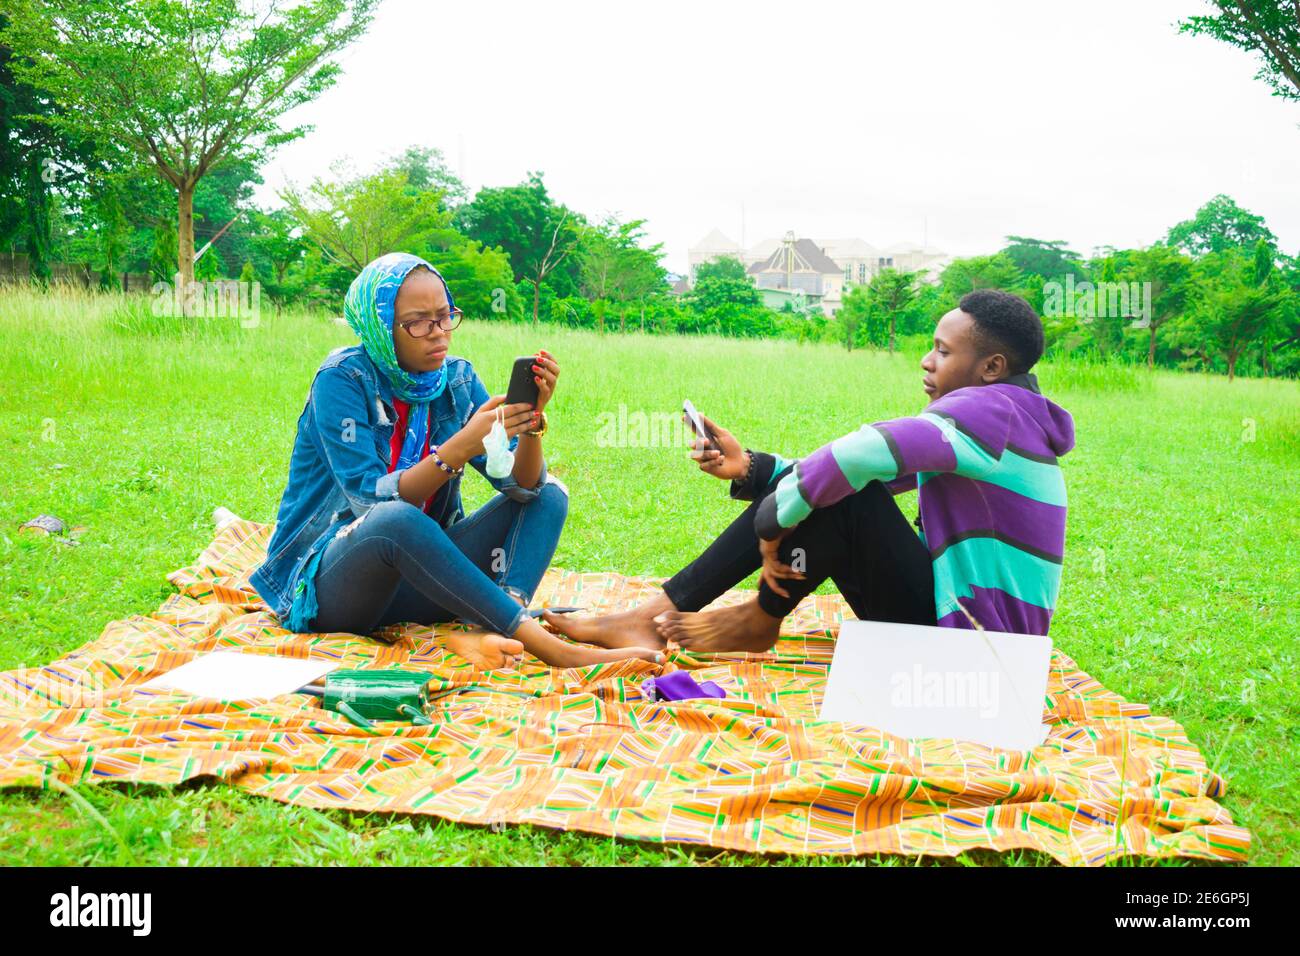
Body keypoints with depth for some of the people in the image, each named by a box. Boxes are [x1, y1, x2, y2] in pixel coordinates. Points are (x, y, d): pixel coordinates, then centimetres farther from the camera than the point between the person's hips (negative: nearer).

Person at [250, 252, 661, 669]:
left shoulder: (457, 378, 1)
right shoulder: (343, 378, -13)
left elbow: (522, 487, -7)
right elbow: (373, 502, -23)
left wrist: (532, 421, -26)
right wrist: (462, 446, -34)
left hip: (415, 578, 6)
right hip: (325, 582, -6)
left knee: (549, 496, -5)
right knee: (396, 520, -38)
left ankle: (485, 633, -32)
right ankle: (545, 644, -35)